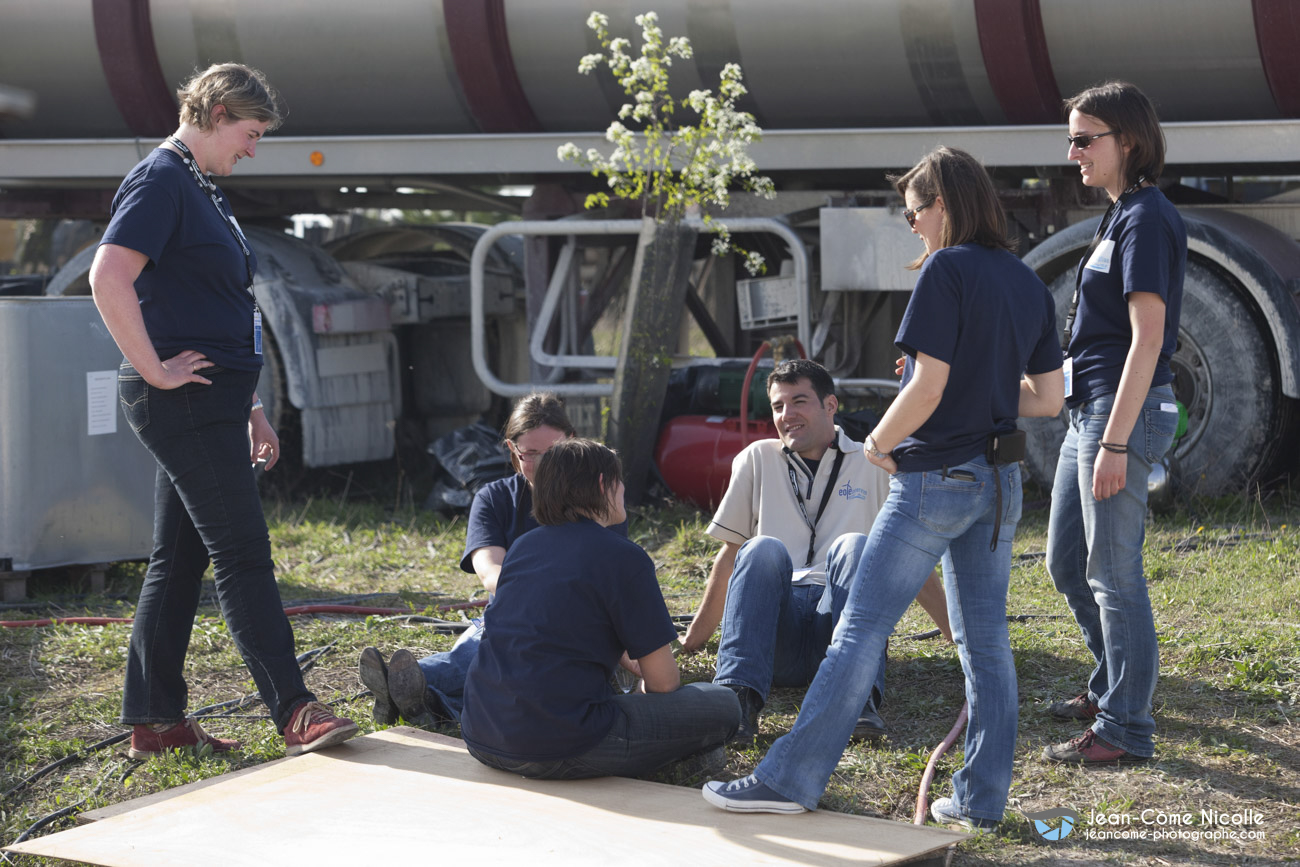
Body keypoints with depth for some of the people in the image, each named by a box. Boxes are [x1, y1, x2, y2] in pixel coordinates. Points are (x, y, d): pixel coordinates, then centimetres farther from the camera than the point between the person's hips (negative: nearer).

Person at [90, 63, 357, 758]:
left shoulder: (201, 190, 20)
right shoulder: (160, 181, -11)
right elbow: (109, 278, -24)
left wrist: (248, 408, 24)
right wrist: (155, 370, -20)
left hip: (211, 402, 10)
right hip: (185, 398, -10)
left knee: (179, 559, 11)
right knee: (244, 552, -10)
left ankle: (155, 722, 15)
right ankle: (294, 713, -10)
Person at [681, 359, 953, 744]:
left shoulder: (875, 466, 17)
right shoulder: (757, 459, 19)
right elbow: (731, 554, 21)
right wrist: (691, 642, 19)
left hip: (841, 612, 0)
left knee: (855, 545, -29)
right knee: (762, 548, -29)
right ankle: (738, 695, -47)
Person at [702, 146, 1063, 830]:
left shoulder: (946, 270, -13)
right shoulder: (1029, 284, 9)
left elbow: (927, 388, -18)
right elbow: (1048, 398, 11)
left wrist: (877, 443, -4)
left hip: (936, 478, -7)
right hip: (1000, 479, 7)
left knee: (861, 628, -4)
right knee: (985, 641, 10)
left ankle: (791, 779, -1)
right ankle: (982, 797, 12)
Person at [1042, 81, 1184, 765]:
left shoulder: (1147, 219, -15)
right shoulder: (1121, 216, 16)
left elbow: (1147, 336, -21)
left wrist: (1116, 441, -24)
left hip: (1124, 411, -10)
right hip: (1087, 410, 10)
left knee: (1113, 573, -5)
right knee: (1065, 562, 18)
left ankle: (1125, 730, 1)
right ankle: (1111, 687, 34)